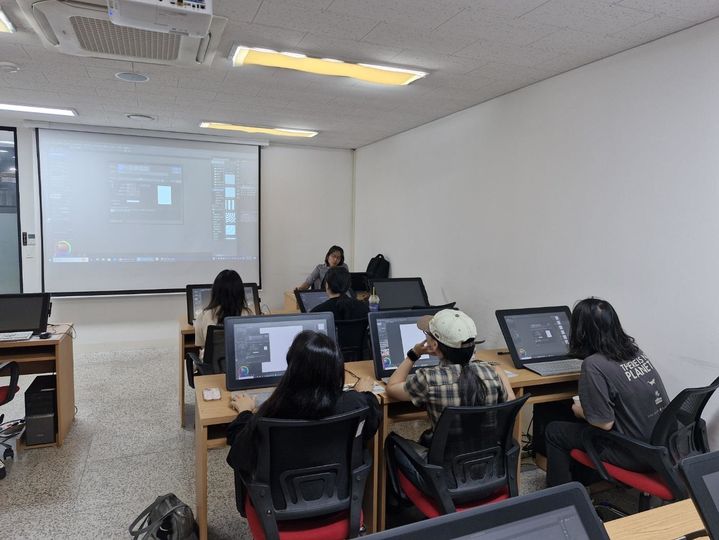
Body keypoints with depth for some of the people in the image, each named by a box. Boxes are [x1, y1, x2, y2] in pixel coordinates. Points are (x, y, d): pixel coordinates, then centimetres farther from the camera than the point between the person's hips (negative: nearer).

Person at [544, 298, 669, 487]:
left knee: (554, 431, 7)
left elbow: (605, 423, -19)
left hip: (636, 456, -7)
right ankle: (578, 475, 39)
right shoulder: (634, 350, 1)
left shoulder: (594, 365, -22)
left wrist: (579, 411, 0)